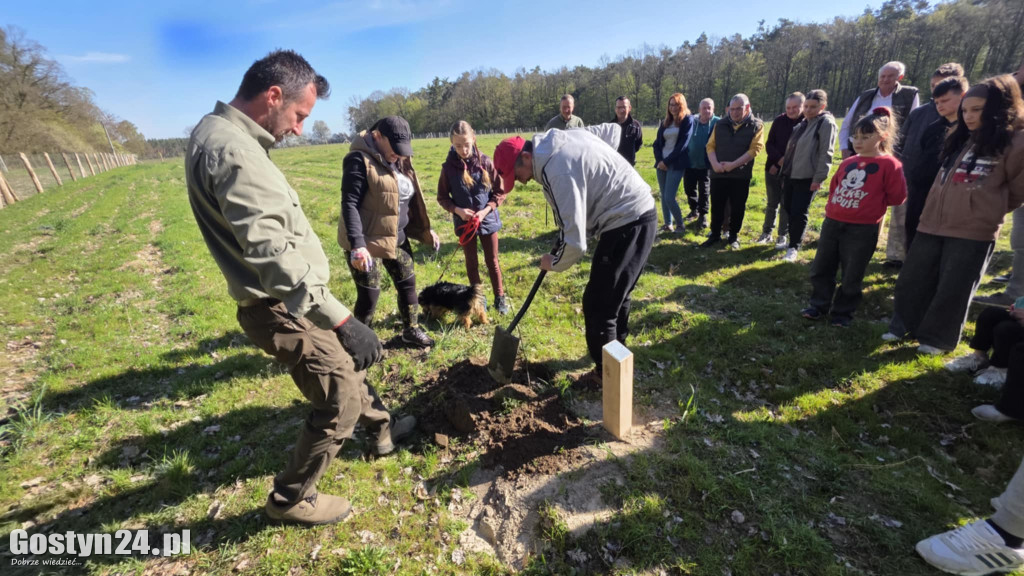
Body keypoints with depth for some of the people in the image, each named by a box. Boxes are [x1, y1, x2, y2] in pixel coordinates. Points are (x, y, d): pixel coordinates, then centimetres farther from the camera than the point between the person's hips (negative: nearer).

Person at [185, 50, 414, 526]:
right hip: (284, 308, -10)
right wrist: (342, 319, -35)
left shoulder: (226, 135, 10)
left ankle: (381, 427, 47)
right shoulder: (231, 150, -24)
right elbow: (271, 253, -33)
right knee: (339, 404, 1)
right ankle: (290, 499, 23)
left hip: (293, 300, 11)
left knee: (348, 363, 25)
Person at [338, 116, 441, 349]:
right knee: (369, 295, 0)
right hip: (366, 241, -8)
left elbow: (410, 201, 16)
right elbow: (349, 204, -22)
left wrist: (425, 230, 15)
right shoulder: (360, 160, -16)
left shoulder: (399, 161, 8)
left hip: (397, 238, 8)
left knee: (407, 283, 15)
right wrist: (357, 244, -31)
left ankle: (411, 331, 34)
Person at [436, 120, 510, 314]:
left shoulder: (486, 162, -11)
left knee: (492, 261, 11)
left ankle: (500, 298, 26)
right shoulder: (449, 167, -9)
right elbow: (442, 197, 0)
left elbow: (500, 192, -4)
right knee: (472, 263, 13)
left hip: (488, 220, -1)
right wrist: (458, 210, -17)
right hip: (464, 223, 1)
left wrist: (486, 210, -17)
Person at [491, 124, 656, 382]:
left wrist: (554, 263, -3)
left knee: (597, 305, -2)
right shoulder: (567, 137, 6)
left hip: (626, 224, -10)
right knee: (616, 297, 21)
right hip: (641, 214, 10)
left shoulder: (557, 172, -23)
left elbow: (574, 242, -24)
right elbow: (612, 129, 23)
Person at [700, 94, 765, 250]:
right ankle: (715, 235, 20)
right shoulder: (720, 125, 10)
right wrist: (715, 164, -13)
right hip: (718, 174, 2)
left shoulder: (756, 125, 0)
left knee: (737, 208, 6)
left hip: (741, 176, -2)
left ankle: (734, 236, 21)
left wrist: (733, 164, -19)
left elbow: (755, 149, -9)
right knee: (716, 207, 7)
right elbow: (710, 146, 5)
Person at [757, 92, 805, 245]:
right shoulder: (779, 120, 2)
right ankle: (767, 233, 18)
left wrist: (783, 164, -12)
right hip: (773, 168, 2)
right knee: (771, 203, 9)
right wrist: (779, 159, -14)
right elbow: (769, 144, 2)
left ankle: (783, 236, 14)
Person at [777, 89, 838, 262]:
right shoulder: (803, 123, 15)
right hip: (790, 174, 8)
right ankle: (789, 239, 28)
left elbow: (826, 153, -15)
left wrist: (819, 178, -19)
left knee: (799, 213, -5)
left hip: (808, 177, -7)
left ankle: (793, 247, 3)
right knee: (788, 209, 13)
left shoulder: (826, 123, -9)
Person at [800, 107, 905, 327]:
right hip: (832, 223, 6)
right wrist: (834, 206, 8)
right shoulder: (848, 163, 9)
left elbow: (897, 197, -7)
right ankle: (819, 305, 24)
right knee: (821, 268, 11)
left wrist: (872, 203, 3)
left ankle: (843, 312, 20)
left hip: (862, 230, -5)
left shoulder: (889, 164, -8)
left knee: (852, 276, 5)